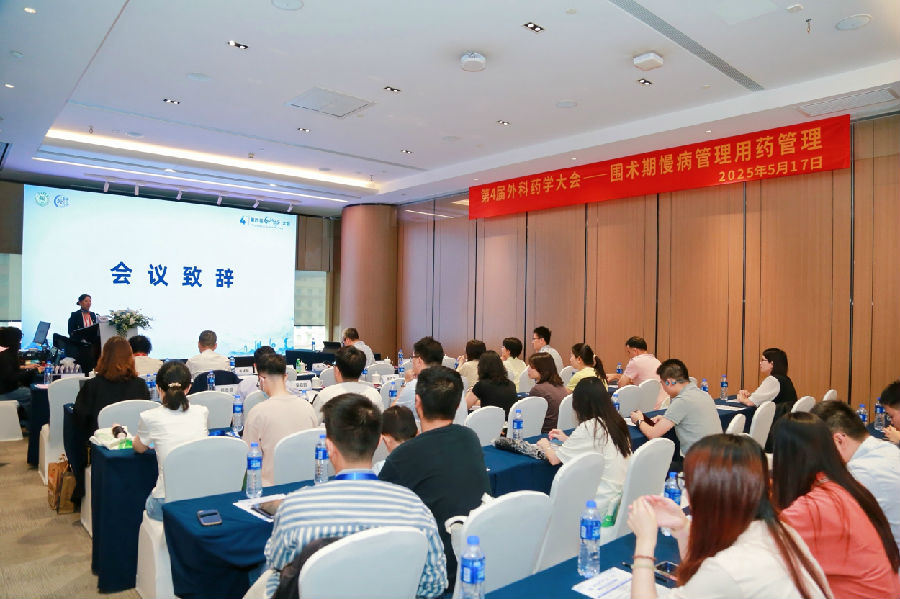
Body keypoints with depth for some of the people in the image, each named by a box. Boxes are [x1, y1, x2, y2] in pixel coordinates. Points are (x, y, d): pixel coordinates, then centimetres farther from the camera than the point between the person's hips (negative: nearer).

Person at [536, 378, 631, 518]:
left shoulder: (588, 427, -18)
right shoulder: (617, 422, 4)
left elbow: (554, 459, -10)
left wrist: (544, 445, 10)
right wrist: (568, 439, 25)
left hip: (603, 505, -8)